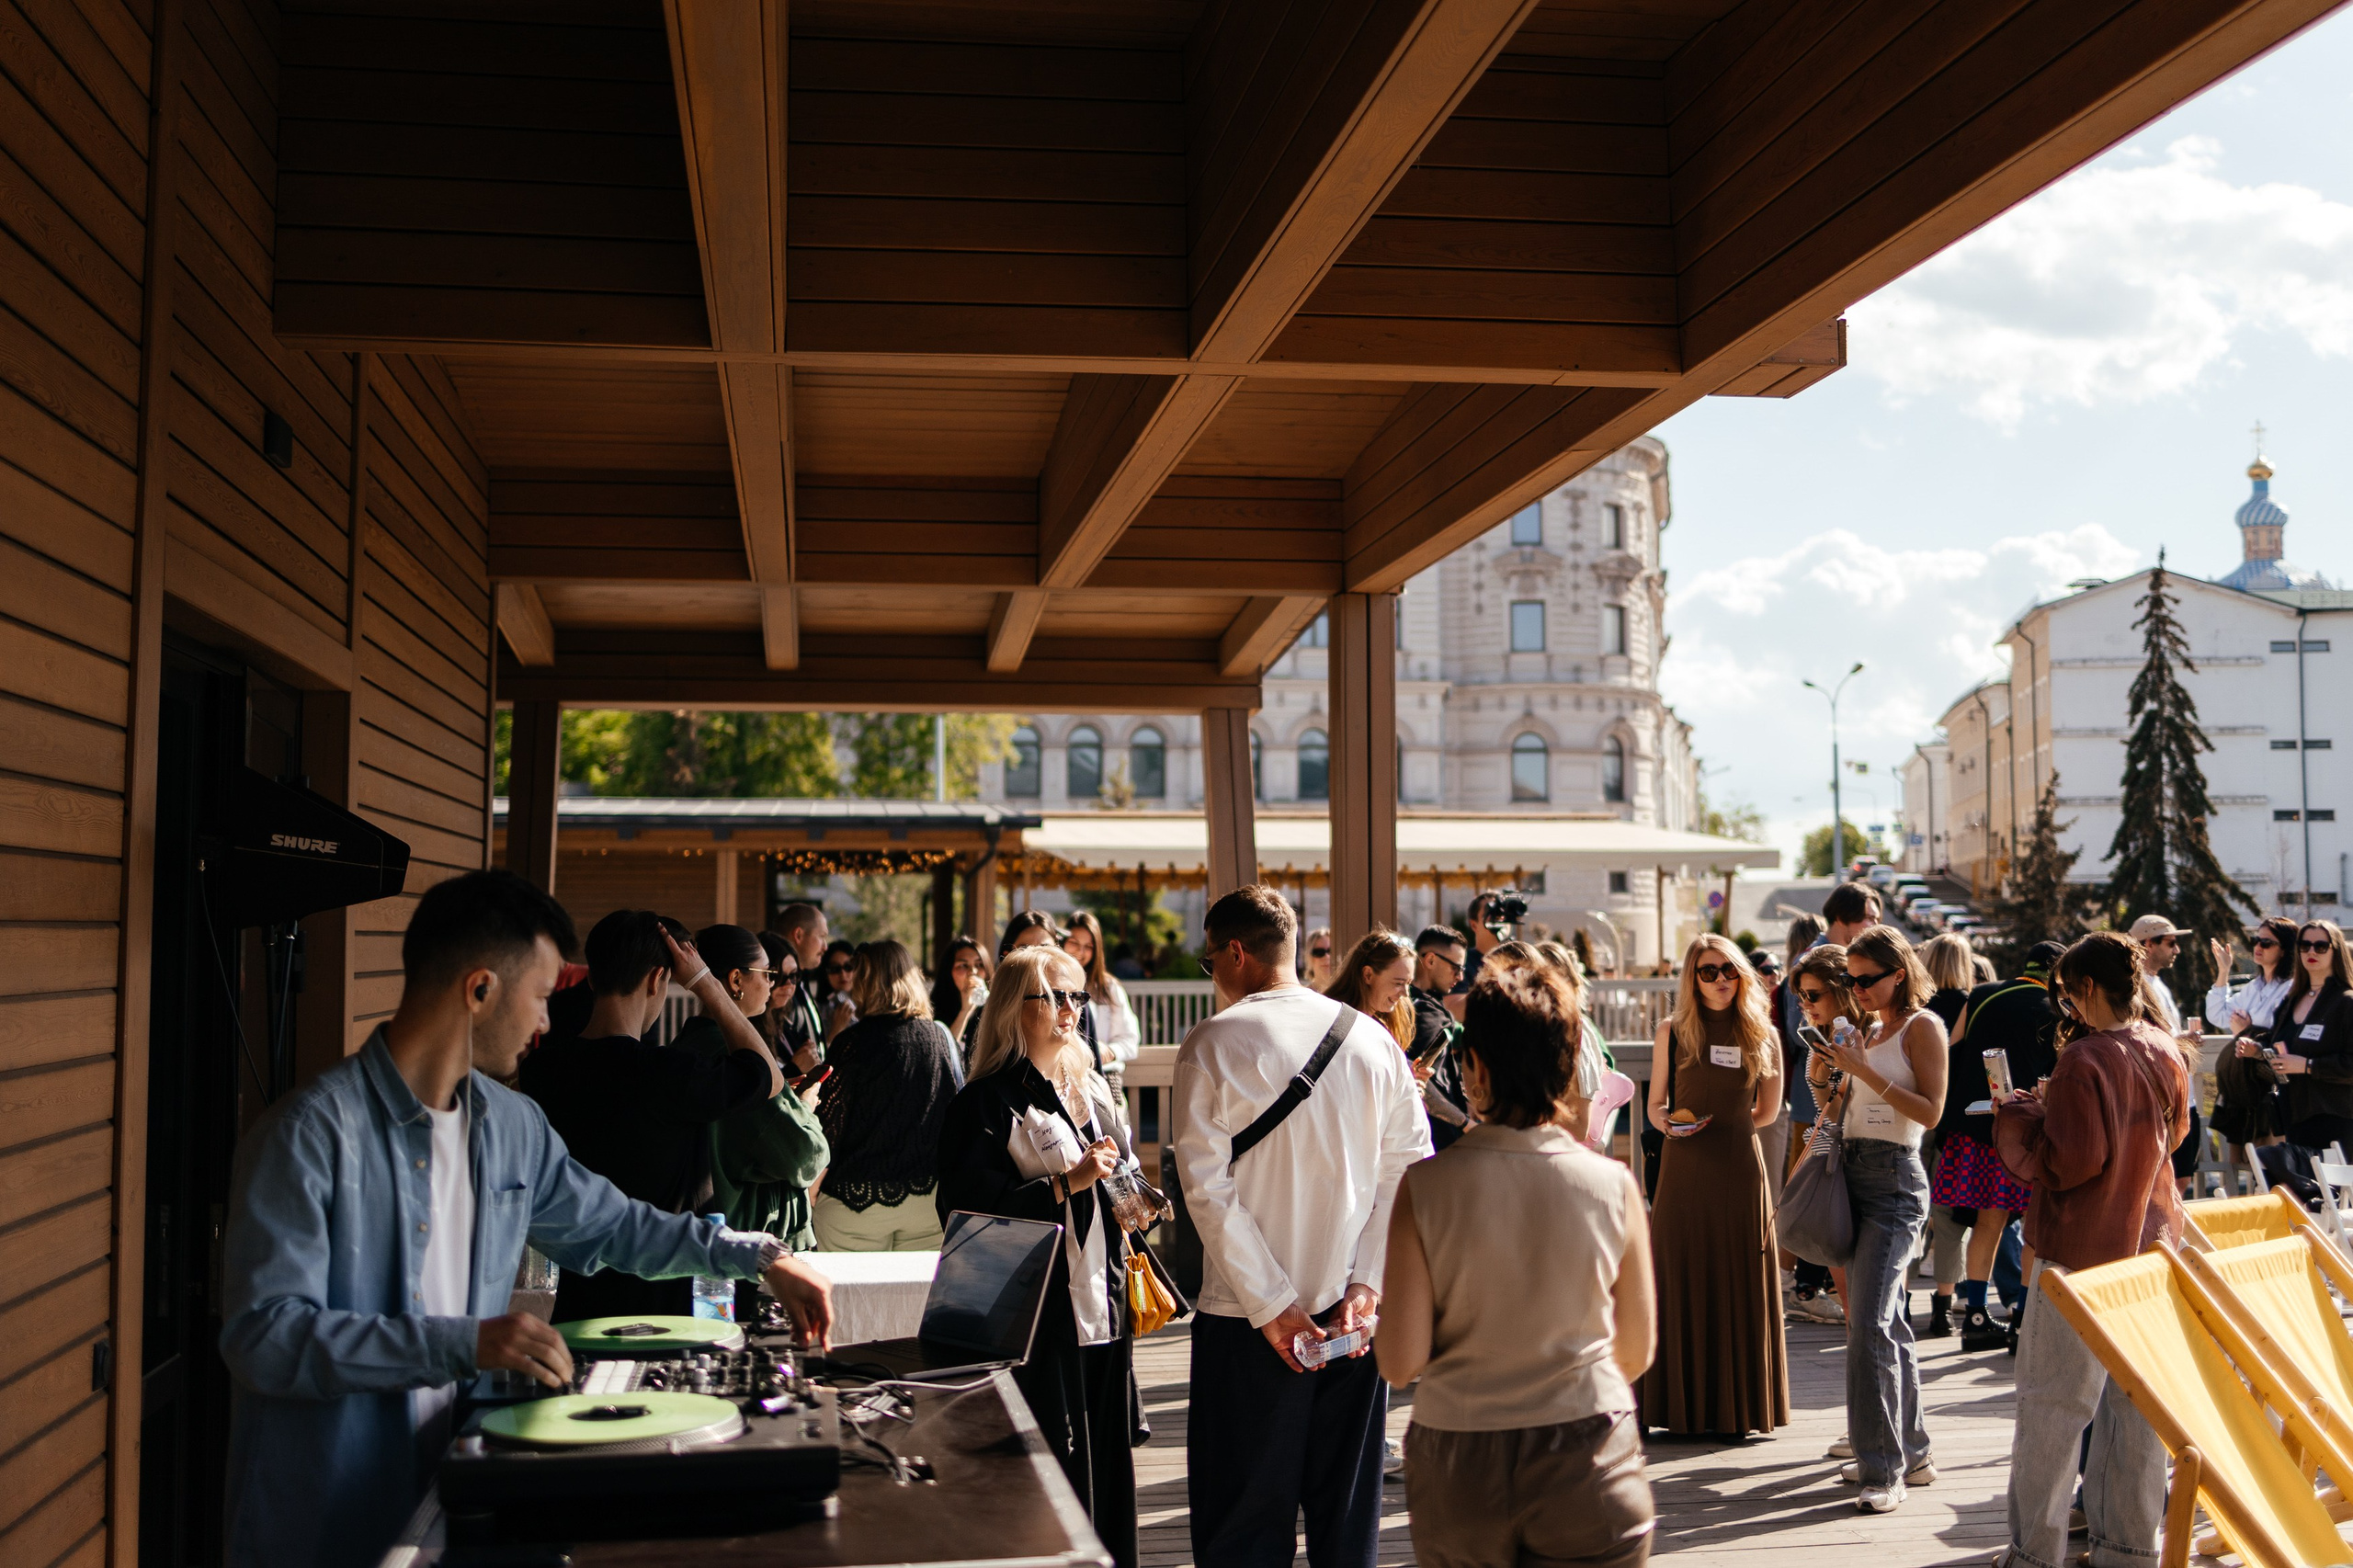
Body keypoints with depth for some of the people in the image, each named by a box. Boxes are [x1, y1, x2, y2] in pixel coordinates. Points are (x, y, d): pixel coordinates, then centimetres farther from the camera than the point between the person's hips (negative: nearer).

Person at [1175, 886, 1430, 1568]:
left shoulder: (1211, 1044, -7)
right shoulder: (1371, 1037, 4)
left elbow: (1207, 1185, -13)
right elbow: (1409, 1165, 0)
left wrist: (1271, 1306, -11)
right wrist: (1366, 1285, -3)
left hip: (1250, 1324, -3)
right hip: (1354, 1312, 4)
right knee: (1347, 1506, 14)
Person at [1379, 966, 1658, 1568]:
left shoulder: (1425, 1184, -10)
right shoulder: (1612, 1184, -8)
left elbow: (1400, 1363, -10)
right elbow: (1637, 1353, 1)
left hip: (1459, 1465, 0)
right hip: (1587, 1463, 0)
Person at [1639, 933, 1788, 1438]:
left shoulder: (1763, 1037, 4)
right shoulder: (1672, 1034, 3)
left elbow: (1767, 1112, 14)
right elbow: (1655, 1107, 8)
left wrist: (1718, 1124, 7)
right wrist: (1670, 1124, -11)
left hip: (1739, 1173, 0)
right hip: (1683, 1172, 0)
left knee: (1740, 1290, 4)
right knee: (1683, 1288, 2)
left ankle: (1738, 1406, 16)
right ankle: (1684, 1407, 11)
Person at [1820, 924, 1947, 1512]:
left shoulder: (1922, 1026, -4)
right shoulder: (1871, 1031, 17)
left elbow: (1931, 1111, -13)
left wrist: (1866, 1071, -16)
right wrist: (1837, 1078, 6)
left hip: (1895, 1180, -8)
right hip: (1854, 1171, 8)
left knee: (1870, 1321, -15)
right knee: (1888, 1319, 13)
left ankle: (1883, 1471, -12)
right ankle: (1912, 1452, 22)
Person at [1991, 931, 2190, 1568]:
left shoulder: (2084, 1060, -19)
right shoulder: (2164, 1052, 4)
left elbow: (2068, 1162, -21)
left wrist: (2016, 1113, -6)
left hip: (2082, 1250, -7)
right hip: (2151, 1239, 7)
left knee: (2051, 1403, 1)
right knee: (2135, 1400, 14)